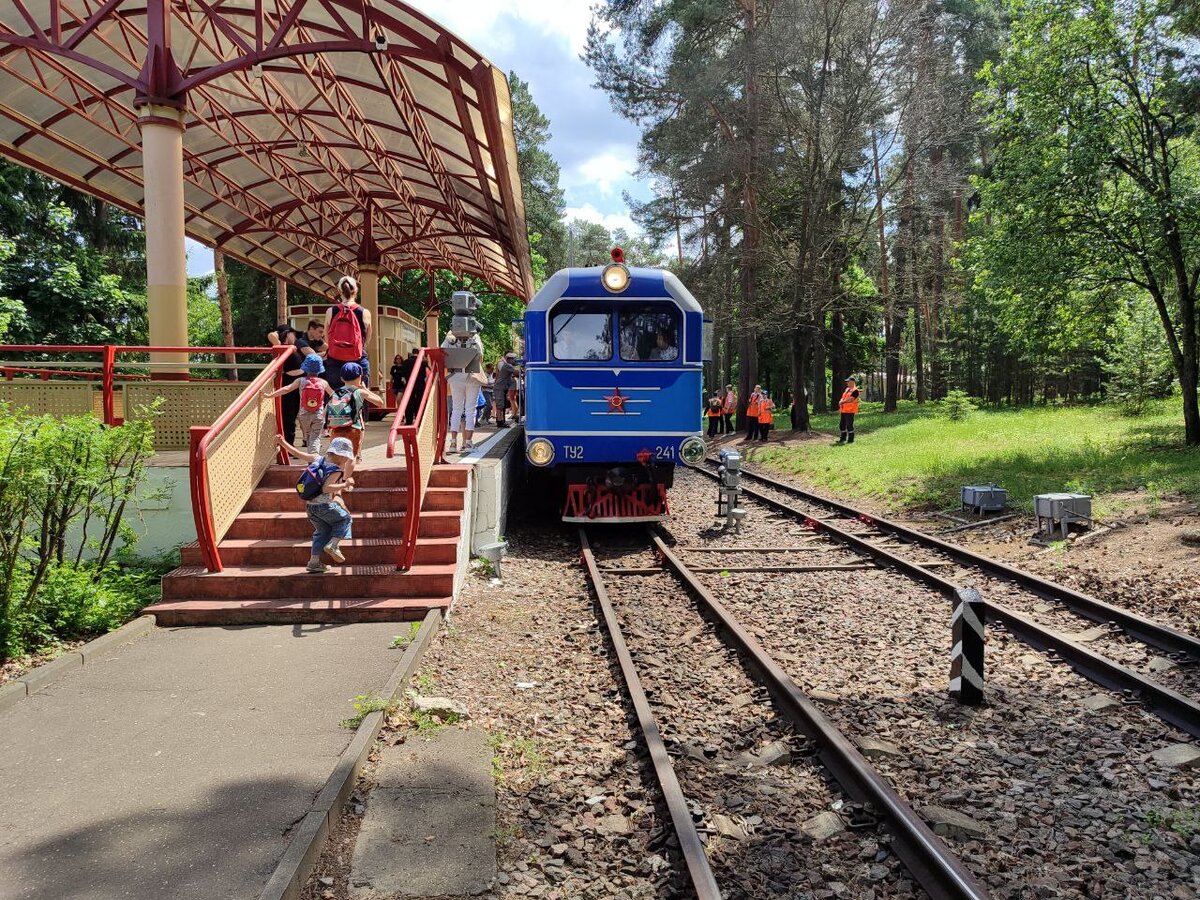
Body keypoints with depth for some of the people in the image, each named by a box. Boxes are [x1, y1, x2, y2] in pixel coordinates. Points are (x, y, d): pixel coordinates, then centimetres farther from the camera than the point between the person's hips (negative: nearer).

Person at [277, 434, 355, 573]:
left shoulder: (318, 459, 6)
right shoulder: (336, 470, -14)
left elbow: (298, 454, 7)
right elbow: (326, 488, -26)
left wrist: (283, 443, 14)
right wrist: (345, 485, -21)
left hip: (310, 505, 7)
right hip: (325, 505, -7)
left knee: (322, 531, 19)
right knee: (345, 519, 15)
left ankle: (314, 562, 14)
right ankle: (333, 545, -2)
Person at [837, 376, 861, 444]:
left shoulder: (855, 390, -11)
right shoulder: (847, 389, 17)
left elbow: (850, 399, -20)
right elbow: (843, 398, 17)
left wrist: (842, 402, -10)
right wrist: (841, 403, -4)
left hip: (850, 410, -9)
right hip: (844, 410, 9)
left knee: (849, 425, -7)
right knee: (842, 425, 14)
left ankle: (850, 440, 1)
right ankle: (843, 438, 25)